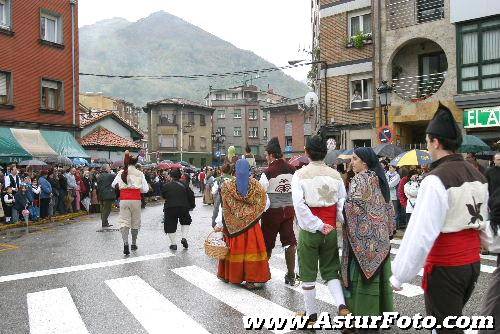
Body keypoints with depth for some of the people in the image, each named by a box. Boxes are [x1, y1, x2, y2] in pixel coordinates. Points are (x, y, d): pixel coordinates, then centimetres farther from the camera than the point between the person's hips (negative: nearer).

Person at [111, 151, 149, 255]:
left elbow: (113, 185, 12)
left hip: (124, 200, 0)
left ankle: (125, 243, -19)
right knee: (135, 222, 14)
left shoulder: (121, 173, 2)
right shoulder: (140, 173, -1)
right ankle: (134, 244, 25)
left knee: (124, 222, -1)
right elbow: (145, 189, -3)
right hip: (136, 200, 0)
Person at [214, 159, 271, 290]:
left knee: (234, 248, 11)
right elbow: (266, 204, 0)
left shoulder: (228, 186, -6)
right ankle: (253, 279, 6)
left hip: (232, 224, 1)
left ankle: (228, 275, 25)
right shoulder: (256, 186, -4)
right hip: (251, 224, 0)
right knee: (251, 249, 4)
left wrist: (219, 224, 0)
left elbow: (223, 207, -5)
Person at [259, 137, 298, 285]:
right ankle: (291, 275, 15)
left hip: (272, 211, -4)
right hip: (289, 209, 4)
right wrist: (293, 208, 14)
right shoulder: (292, 170, -1)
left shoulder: (268, 172, -16)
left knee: (268, 243, 9)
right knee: (289, 241, 10)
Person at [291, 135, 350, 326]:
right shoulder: (335, 175, 1)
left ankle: (311, 315, 22)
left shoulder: (300, 175, -9)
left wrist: (318, 225, -14)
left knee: (308, 274, 12)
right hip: (331, 231, 3)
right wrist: (333, 225, 1)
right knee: (330, 271, 17)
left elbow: (299, 205, -18)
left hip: (309, 230, -2)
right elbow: (343, 203, -3)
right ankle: (342, 305, 0)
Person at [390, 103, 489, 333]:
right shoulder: (477, 174, 5)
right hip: (472, 263, 8)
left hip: (444, 267, -8)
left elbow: (421, 235, -25)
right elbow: (482, 220, 14)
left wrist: (399, 276, -18)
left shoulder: (436, 180, -22)